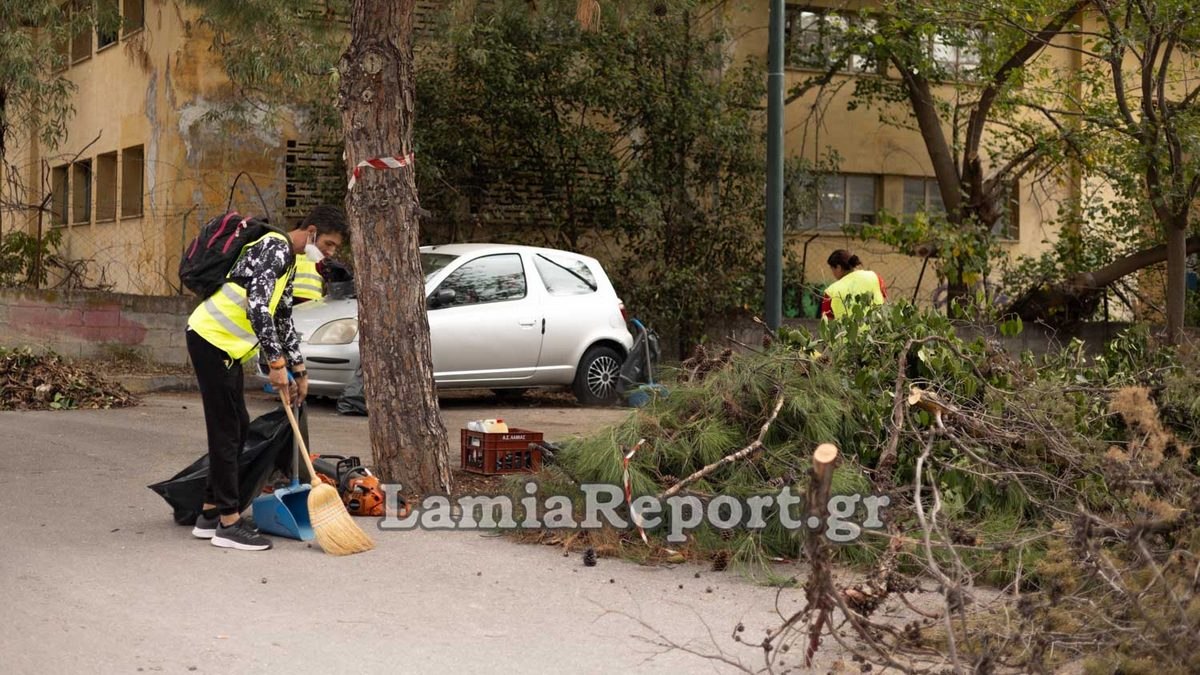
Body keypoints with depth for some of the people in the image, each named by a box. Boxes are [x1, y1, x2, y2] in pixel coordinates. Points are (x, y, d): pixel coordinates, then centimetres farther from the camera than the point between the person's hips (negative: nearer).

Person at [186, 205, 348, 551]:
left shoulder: (289, 263, 18)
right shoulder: (275, 248, -15)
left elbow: (283, 319, 26)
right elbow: (258, 307, -25)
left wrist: (299, 371, 23)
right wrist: (277, 364, -23)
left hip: (225, 345, 10)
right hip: (211, 339, -10)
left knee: (237, 427, 13)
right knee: (225, 430, -7)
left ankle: (210, 514, 21)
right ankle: (229, 523, -2)